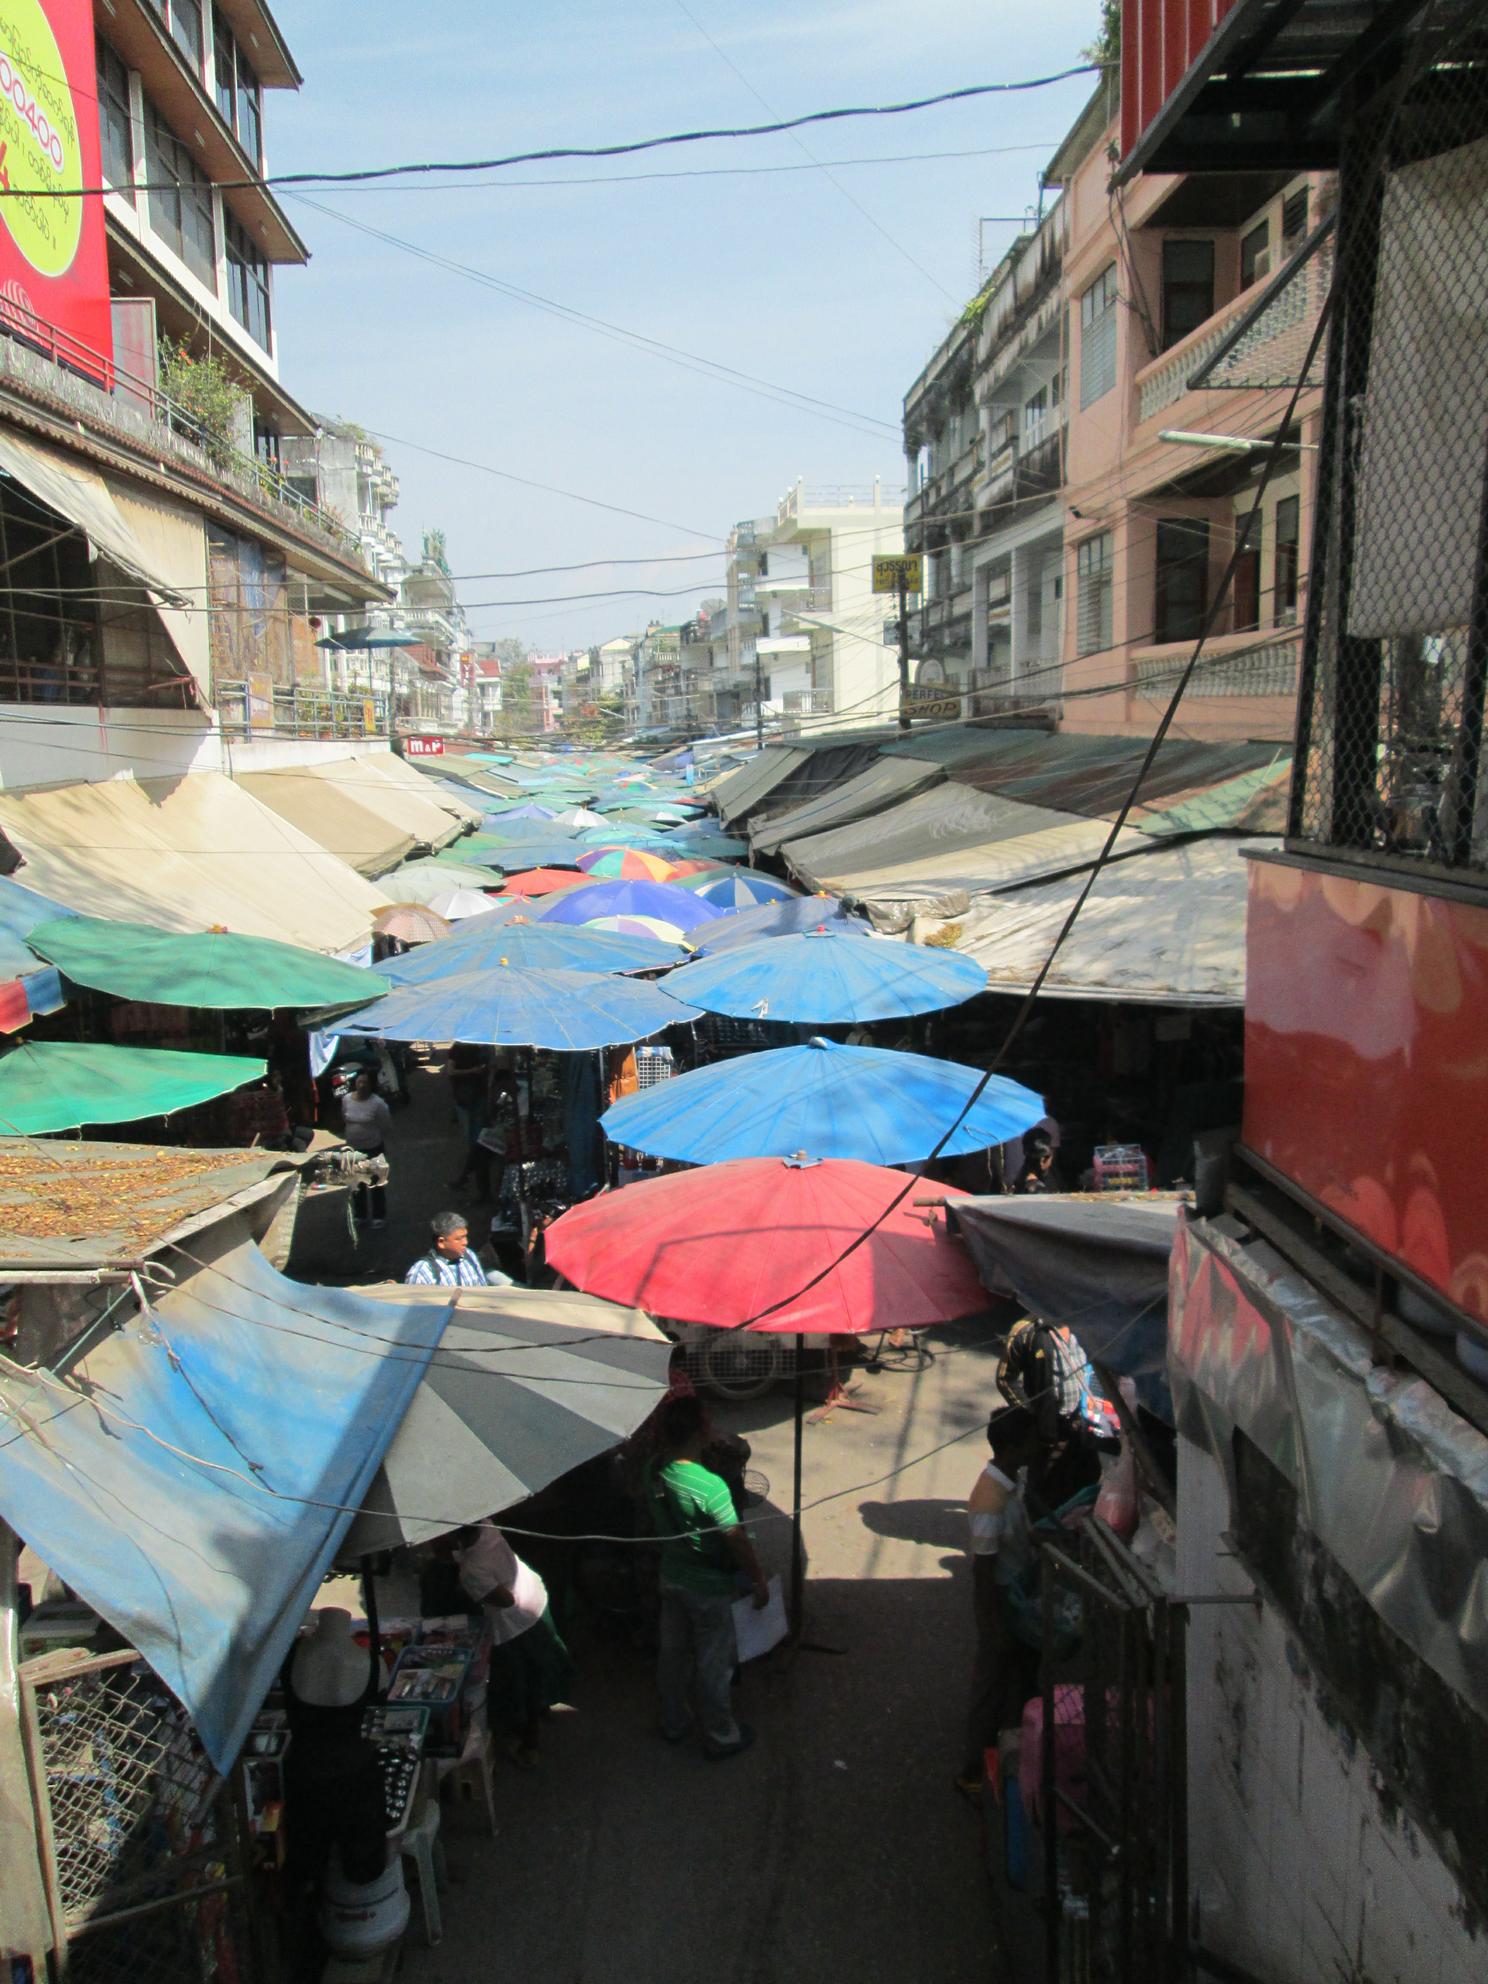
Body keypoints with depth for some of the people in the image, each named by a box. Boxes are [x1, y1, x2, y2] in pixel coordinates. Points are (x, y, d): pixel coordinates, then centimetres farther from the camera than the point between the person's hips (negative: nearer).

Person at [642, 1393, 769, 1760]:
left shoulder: (652, 1469, -14)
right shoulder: (710, 1486, -32)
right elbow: (737, 1541, -22)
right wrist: (760, 1581, -10)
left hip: (671, 1576, 6)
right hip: (709, 1587, -6)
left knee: (672, 1652, 24)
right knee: (713, 1665, 13)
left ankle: (673, 1722, 42)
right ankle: (720, 1737, 31)